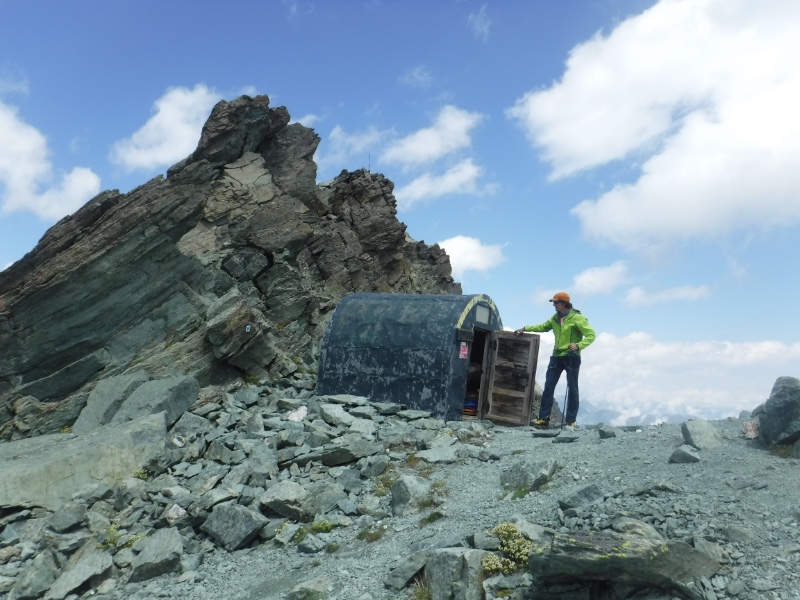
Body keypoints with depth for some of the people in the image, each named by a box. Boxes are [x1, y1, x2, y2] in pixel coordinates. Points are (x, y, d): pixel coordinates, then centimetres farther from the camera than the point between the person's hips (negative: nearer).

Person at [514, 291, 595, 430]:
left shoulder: (577, 318, -12)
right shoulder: (555, 318, 9)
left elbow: (591, 335, -14)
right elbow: (543, 327, 24)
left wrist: (578, 345, -29)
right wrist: (525, 328, 16)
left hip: (572, 357, -6)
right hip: (557, 356, 6)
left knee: (572, 389, 3)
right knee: (548, 387, 1)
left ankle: (571, 421, 11)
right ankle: (544, 419, 4)